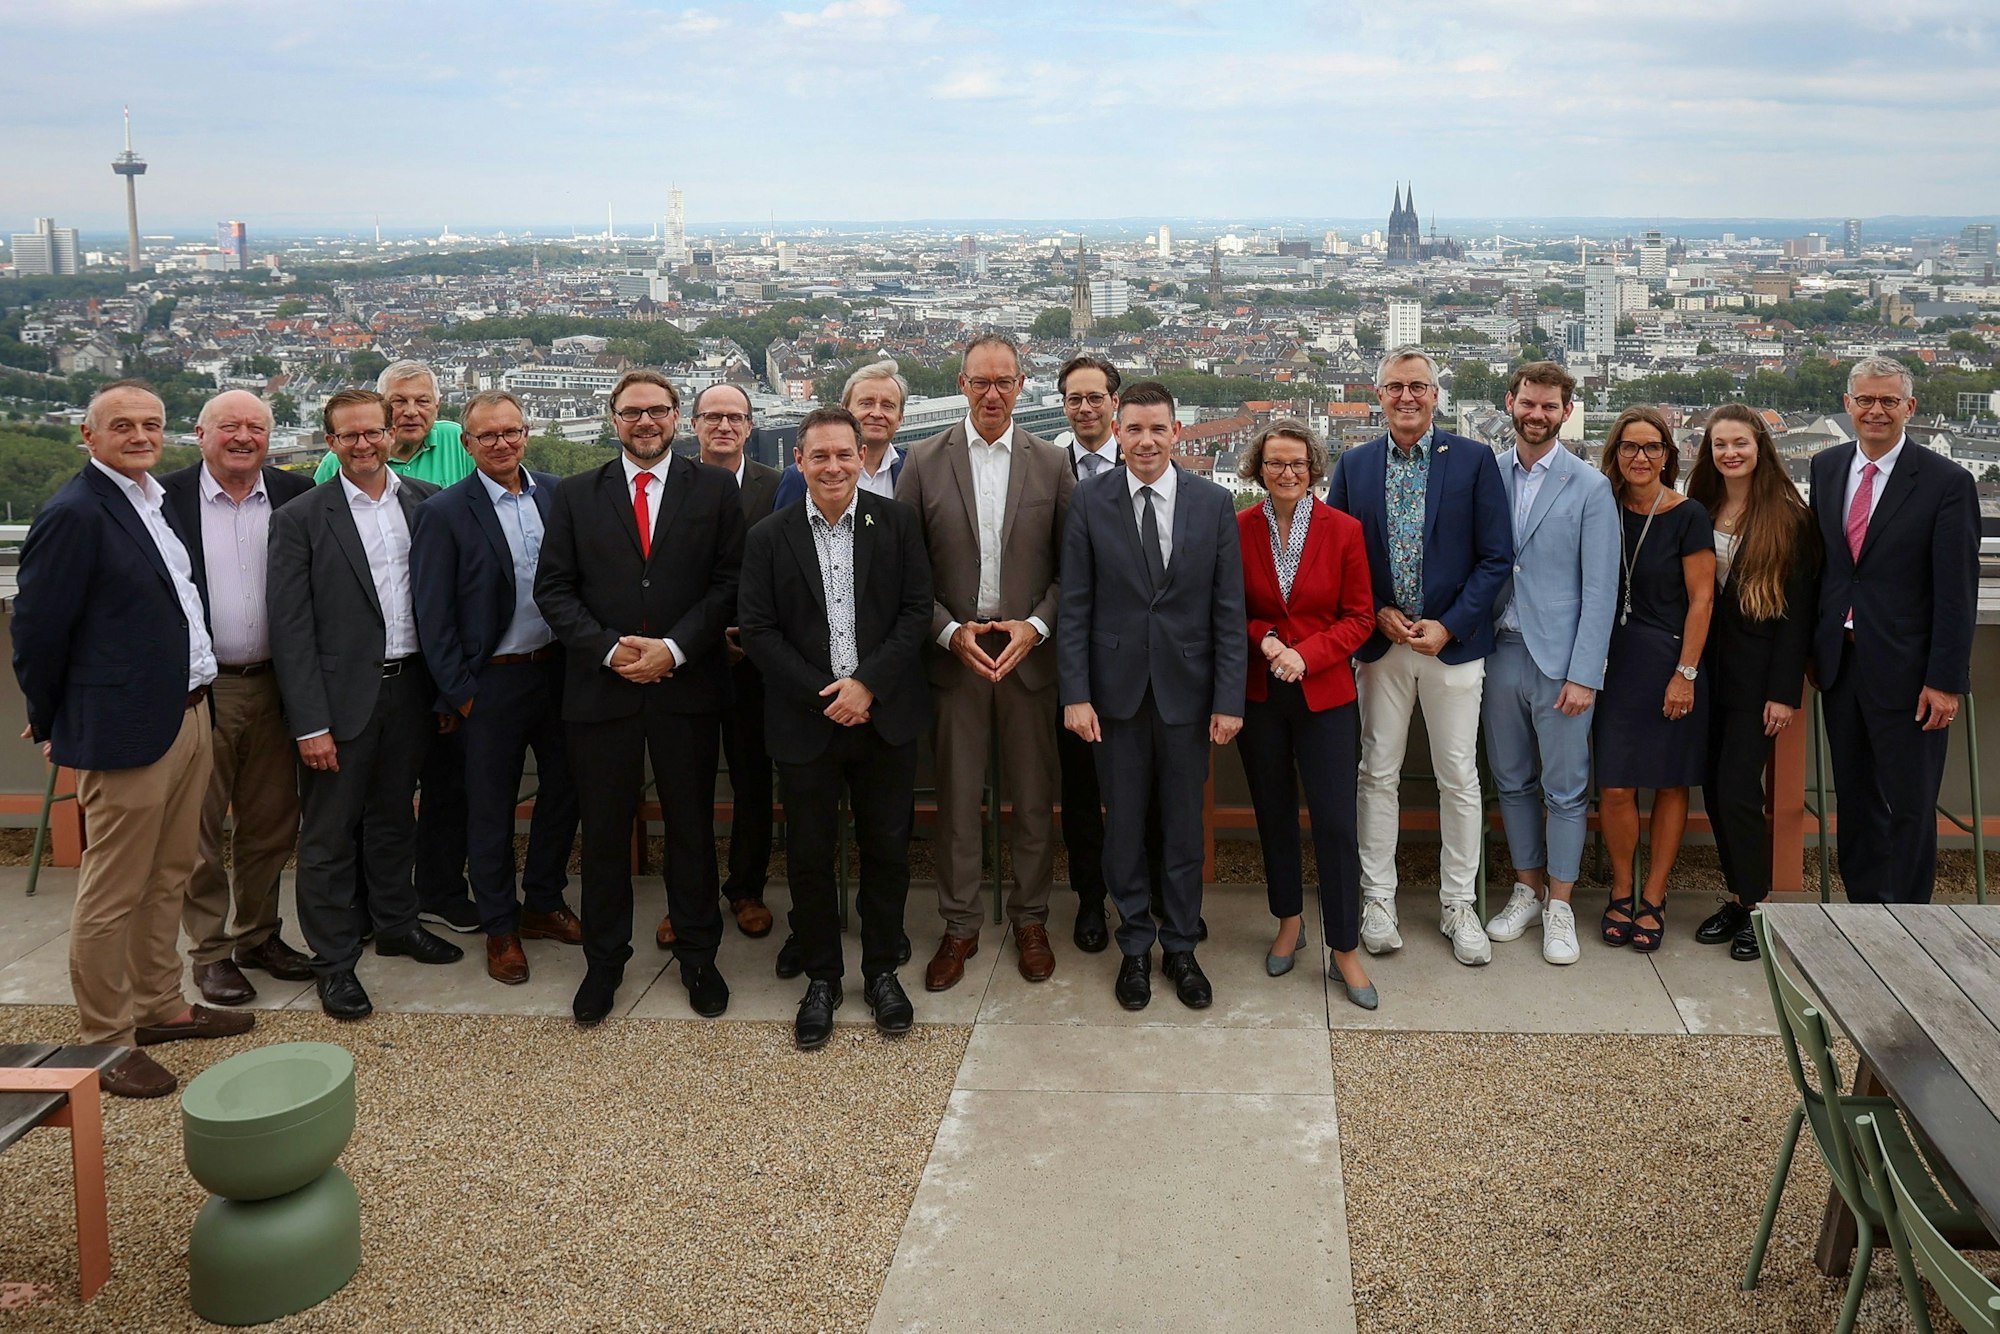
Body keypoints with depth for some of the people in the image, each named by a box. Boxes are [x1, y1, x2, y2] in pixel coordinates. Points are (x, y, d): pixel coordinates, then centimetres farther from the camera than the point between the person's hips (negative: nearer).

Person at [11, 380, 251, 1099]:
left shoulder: (155, 500, 10)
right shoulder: (75, 512, -15)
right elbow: (37, 630, -12)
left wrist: (195, 702, 14)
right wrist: (53, 726, -2)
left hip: (187, 716, 9)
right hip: (125, 730, -9)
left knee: (168, 878, 19)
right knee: (113, 894, 3)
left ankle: (158, 1006, 33)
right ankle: (105, 1040, 14)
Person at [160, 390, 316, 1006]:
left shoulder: (296, 495, 4)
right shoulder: (166, 497, -4)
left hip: (273, 686, 3)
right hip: (199, 689, -3)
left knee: (271, 823, 12)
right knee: (198, 827, 6)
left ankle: (259, 935, 28)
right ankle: (210, 950, 18)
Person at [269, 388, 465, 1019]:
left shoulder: (428, 503, 4)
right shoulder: (300, 518, -7)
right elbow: (289, 626, -10)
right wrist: (310, 723, -14)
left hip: (410, 688, 4)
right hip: (341, 697, -4)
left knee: (395, 815, 20)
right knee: (328, 834, 5)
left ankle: (396, 922, 38)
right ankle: (334, 961, 17)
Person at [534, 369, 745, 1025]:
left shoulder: (716, 489, 4)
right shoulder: (577, 494, 7)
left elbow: (730, 582, -3)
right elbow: (553, 588, 2)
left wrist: (673, 649, -14)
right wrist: (610, 649, -11)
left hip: (688, 686, -1)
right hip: (600, 687, 1)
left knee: (692, 825, 9)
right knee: (604, 830, 8)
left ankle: (697, 953, 23)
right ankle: (604, 960, 22)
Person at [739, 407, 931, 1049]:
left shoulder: (896, 522, 1)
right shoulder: (768, 538, 1)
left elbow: (917, 610, -3)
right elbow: (758, 630, -2)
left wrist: (867, 683, -13)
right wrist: (821, 695, -11)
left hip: (885, 715, 0)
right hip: (807, 723, 0)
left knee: (887, 850, 9)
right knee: (809, 856, 7)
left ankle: (881, 971, 25)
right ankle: (821, 978, 23)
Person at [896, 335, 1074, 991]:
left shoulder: (1051, 463, 2)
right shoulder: (924, 461, 0)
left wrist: (1036, 627, -12)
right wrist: (951, 631, -11)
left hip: (1030, 653, 1)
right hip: (953, 655, 0)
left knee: (1034, 796, 8)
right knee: (957, 797, 6)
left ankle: (1030, 918, 24)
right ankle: (959, 926, 19)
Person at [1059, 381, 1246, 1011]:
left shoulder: (1213, 503, -2)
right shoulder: (1091, 500, -3)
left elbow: (1229, 609, -1)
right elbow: (1075, 605, -2)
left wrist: (1229, 698, -6)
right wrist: (1075, 693, -8)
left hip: (1186, 687, 0)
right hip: (1117, 687, 0)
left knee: (1185, 823, 10)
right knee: (1123, 822, 9)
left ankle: (1180, 946, 25)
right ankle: (1136, 945, 25)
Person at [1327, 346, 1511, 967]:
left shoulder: (1474, 460, -3)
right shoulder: (1354, 466, 4)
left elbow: (1495, 557, -4)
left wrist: (1448, 626, -12)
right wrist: (1378, 614, -7)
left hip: (1453, 642, -1)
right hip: (1380, 643, 2)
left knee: (1459, 778, 5)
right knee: (1378, 774, 8)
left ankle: (1459, 905, 17)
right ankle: (1377, 898, 19)